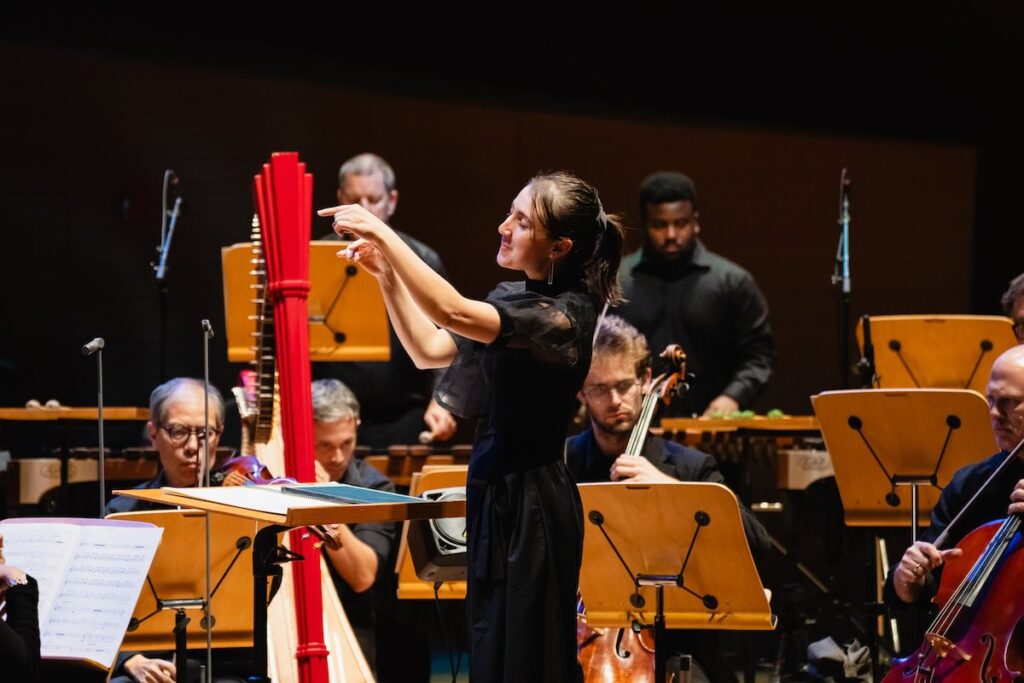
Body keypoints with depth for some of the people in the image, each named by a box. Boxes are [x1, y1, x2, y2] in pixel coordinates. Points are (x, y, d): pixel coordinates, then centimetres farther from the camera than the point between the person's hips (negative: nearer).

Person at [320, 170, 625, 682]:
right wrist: (386, 273, 4)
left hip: (531, 504, -9)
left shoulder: (566, 314, -17)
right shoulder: (513, 298, 10)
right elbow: (429, 350, 15)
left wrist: (383, 234, -23)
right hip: (494, 491, 9)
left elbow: (451, 312, -29)